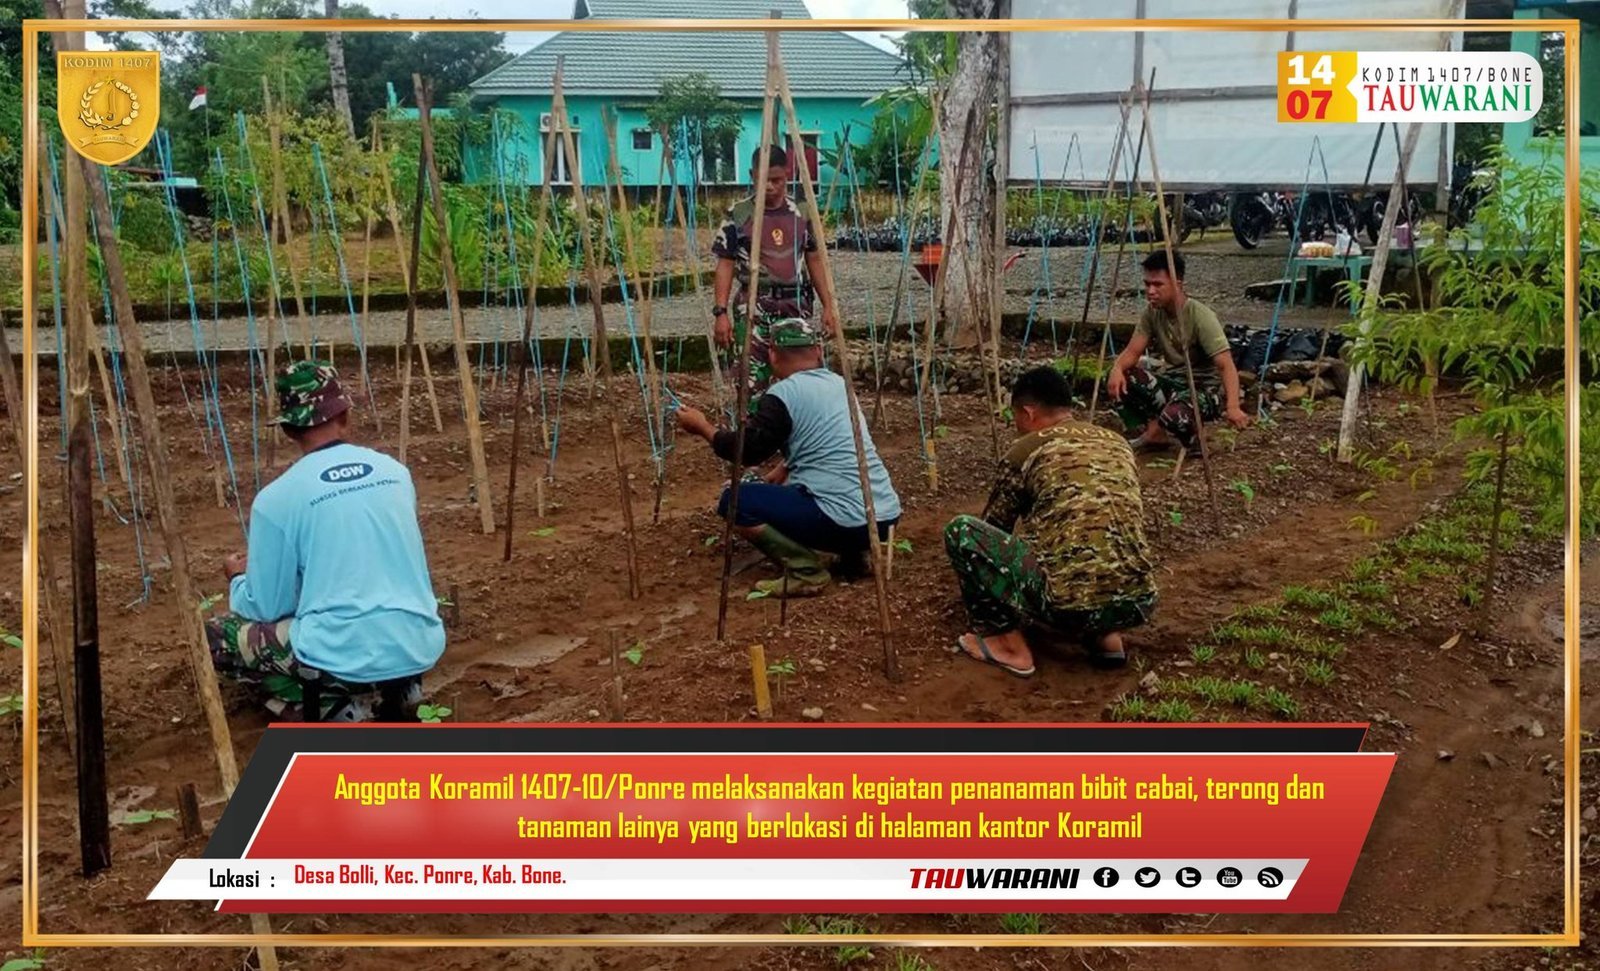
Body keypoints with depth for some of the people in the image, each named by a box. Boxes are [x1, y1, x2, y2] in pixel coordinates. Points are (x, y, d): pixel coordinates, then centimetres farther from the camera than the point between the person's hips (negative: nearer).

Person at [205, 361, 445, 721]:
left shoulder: (276, 497, -6)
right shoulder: (395, 471, 7)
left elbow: (266, 610, 2)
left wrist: (238, 578, 25)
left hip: (347, 655, -5)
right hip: (421, 647, 6)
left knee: (215, 636, 16)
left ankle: (335, 705, 0)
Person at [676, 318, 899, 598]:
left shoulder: (783, 393, -9)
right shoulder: (839, 383, 15)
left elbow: (749, 451, -2)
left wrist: (704, 427, 12)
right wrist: (786, 467, 33)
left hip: (847, 521, -8)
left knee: (735, 500, -1)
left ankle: (806, 571, -8)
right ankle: (854, 553, 15)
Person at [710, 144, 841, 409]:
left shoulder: (802, 212, 6)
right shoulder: (738, 214, -2)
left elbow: (814, 261, 12)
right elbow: (725, 265, 0)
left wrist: (828, 306, 8)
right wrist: (721, 312, -8)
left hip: (796, 305, 3)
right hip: (754, 307, -3)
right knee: (752, 382, -9)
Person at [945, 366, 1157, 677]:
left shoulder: (1026, 450, 5)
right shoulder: (1117, 442, 21)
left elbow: (994, 524, 21)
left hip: (1069, 603, -6)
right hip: (1140, 602, 6)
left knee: (960, 530, 7)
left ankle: (1009, 644, 9)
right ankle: (1106, 635, 19)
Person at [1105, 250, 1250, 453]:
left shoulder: (1200, 316, -22)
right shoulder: (1153, 312, -3)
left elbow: (1226, 365, -28)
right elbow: (1132, 351, -4)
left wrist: (1233, 407, -44)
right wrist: (1117, 368, -29)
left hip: (1205, 388, -6)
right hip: (1172, 381, 6)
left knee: (1175, 415, -39)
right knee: (1118, 381, -18)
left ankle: (1194, 439, -3)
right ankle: (1154, 432, -1)